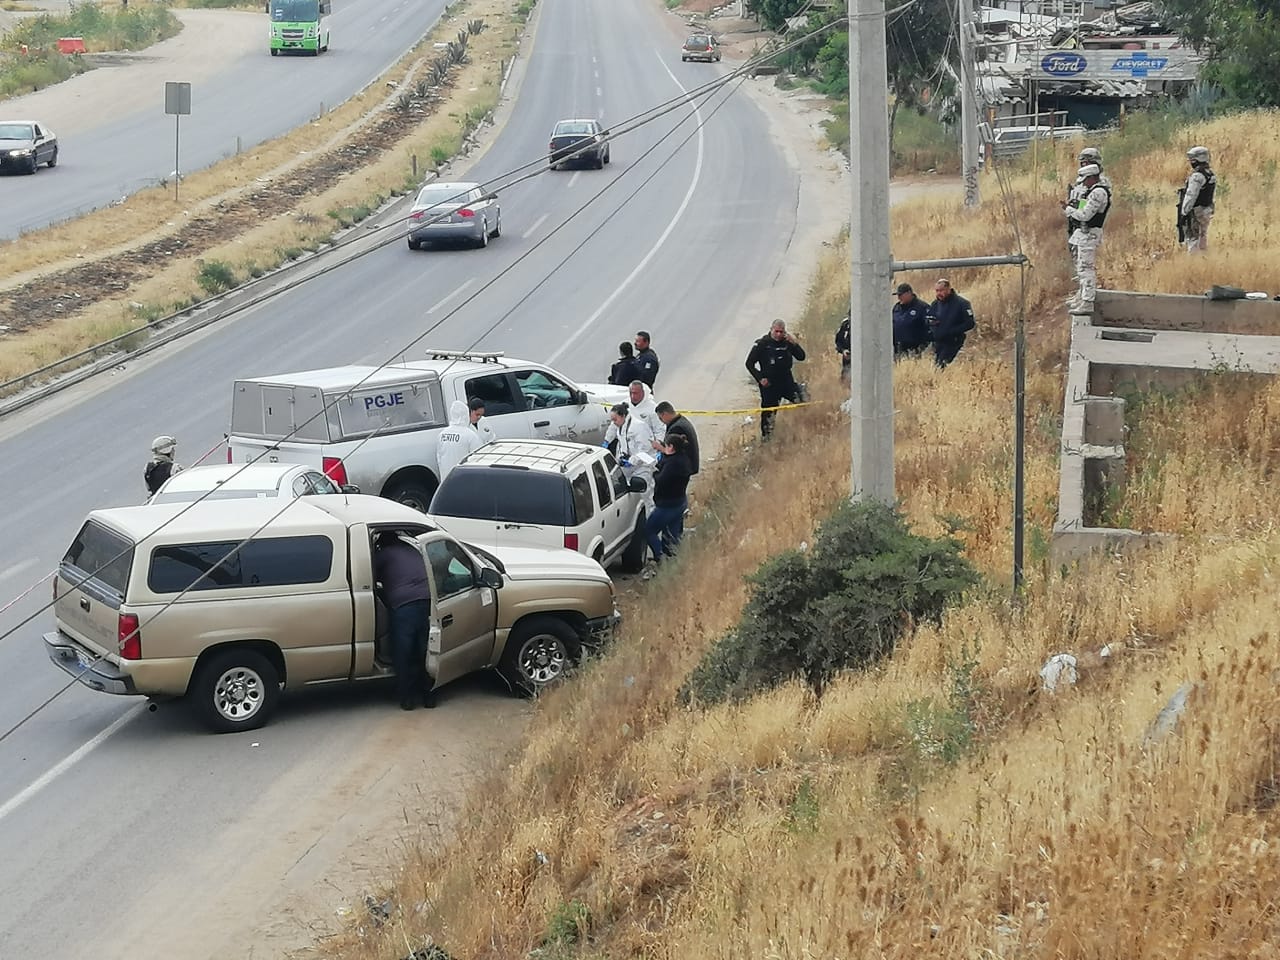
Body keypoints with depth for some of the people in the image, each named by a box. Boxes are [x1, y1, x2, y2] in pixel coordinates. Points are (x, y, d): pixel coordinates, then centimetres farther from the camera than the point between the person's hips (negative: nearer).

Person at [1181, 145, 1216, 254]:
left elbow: (1191, 196, -21)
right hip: (1207, 211, 9)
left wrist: (1184, 213, -19)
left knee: (1193, 239, -7)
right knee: (1203, 238, 16)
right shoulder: (1212, 174, 10)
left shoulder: (1197, 176, -19)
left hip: (1195, 212, -9)